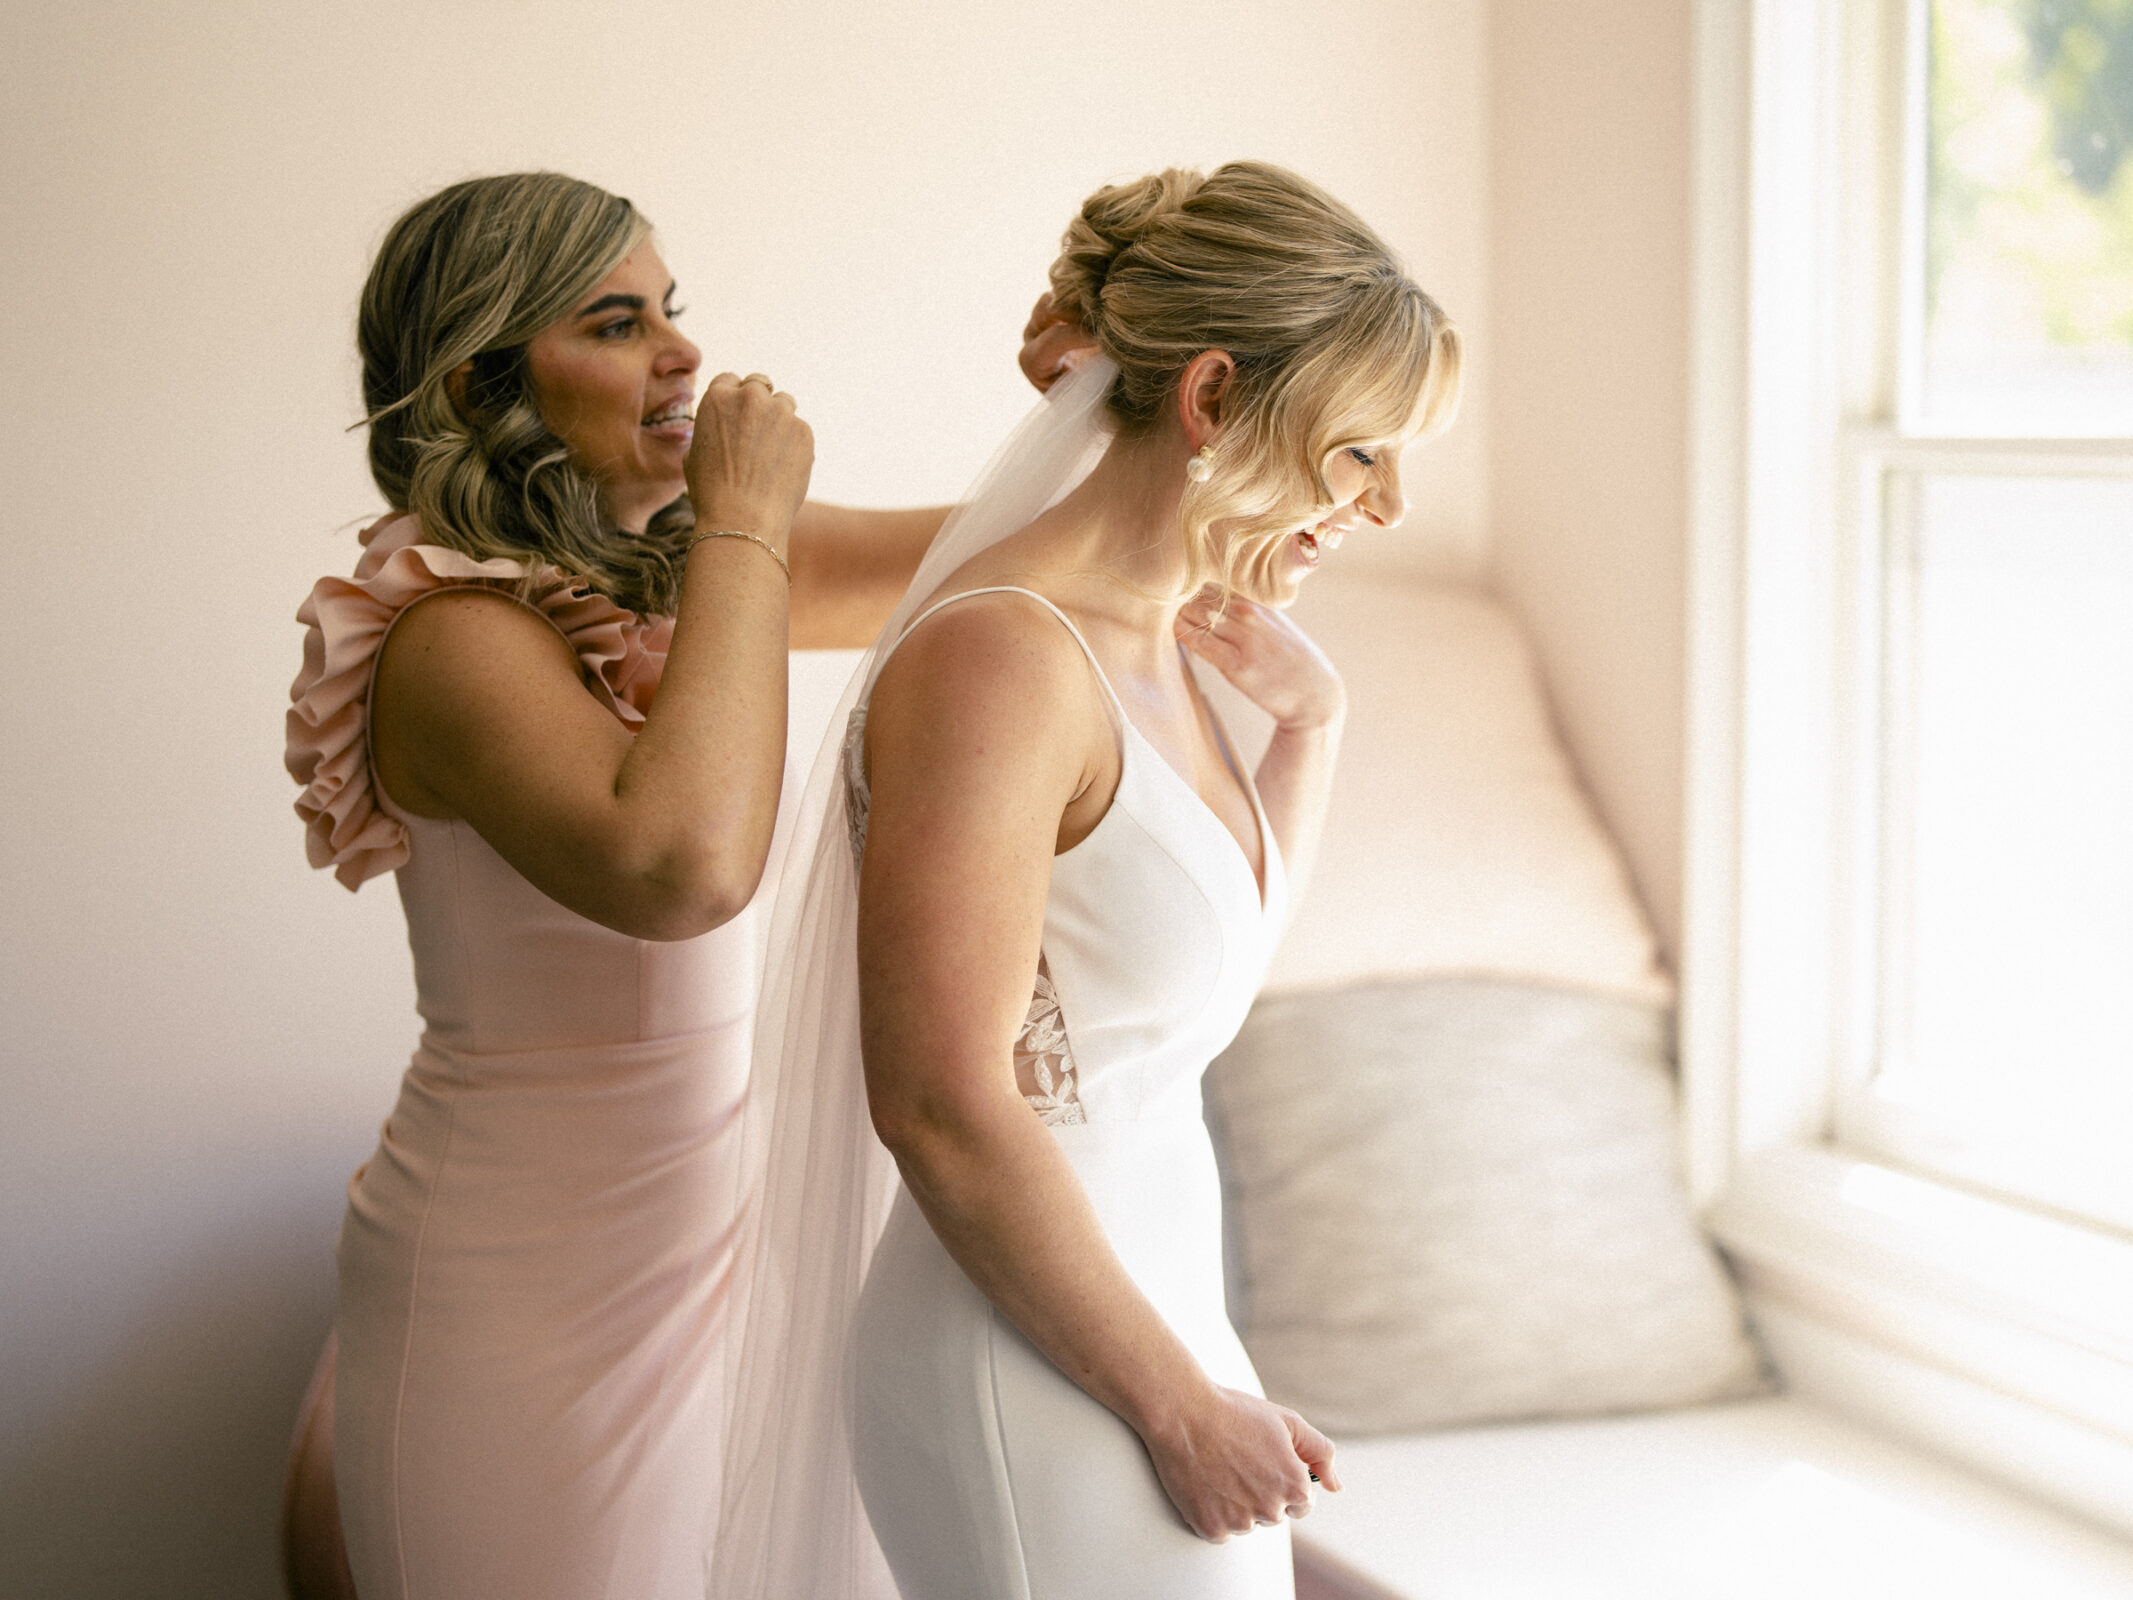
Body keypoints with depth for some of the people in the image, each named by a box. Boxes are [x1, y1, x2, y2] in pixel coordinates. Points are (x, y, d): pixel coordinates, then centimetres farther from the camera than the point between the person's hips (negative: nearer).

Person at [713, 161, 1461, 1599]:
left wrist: (1310, 721, 11)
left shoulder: (1154, 647, 7)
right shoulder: (999, 659, -19)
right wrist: (1181, 1404, -15)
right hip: (1039, 1393, -9)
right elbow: (943, 1107, -22)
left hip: (1145, 1309, 9)